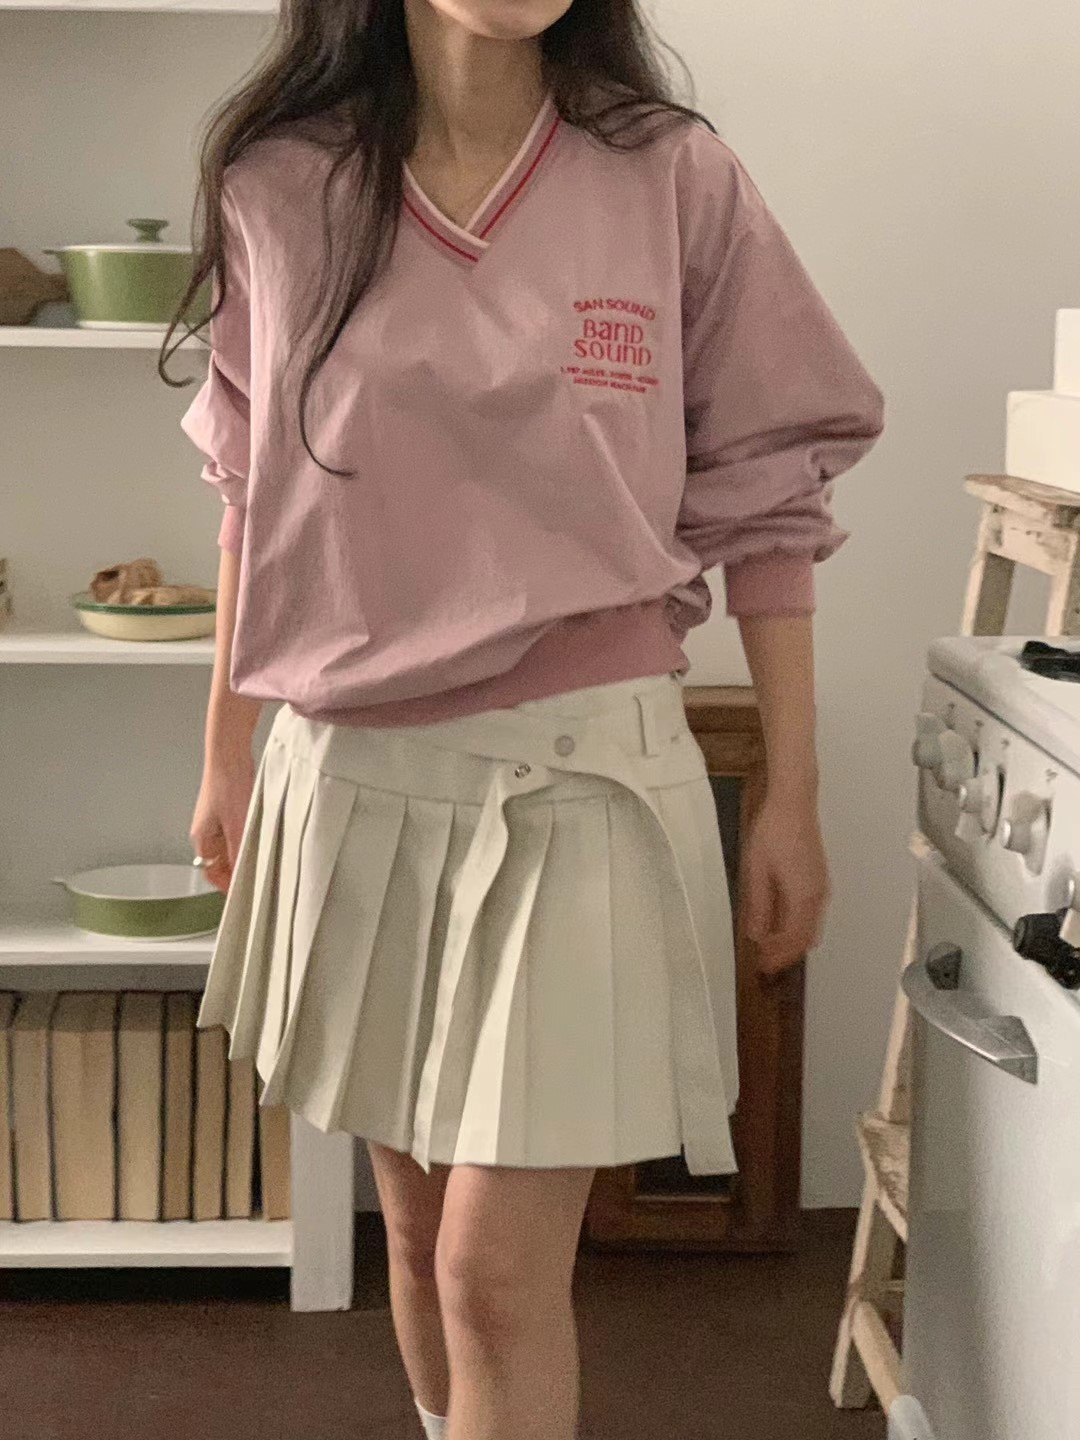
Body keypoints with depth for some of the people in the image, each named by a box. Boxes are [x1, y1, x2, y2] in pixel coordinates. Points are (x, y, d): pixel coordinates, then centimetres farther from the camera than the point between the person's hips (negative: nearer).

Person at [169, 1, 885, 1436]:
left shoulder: (678, 182, -5)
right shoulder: (280, 186, 0)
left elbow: (765, 498, 0)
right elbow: (252, 489, 11)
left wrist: (793, 797, 0)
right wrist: (226, 754, 16)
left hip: (580, 769, -3)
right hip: (353, 775, 3)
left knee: (501, 1270, -4)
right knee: (416, 1221, 16)